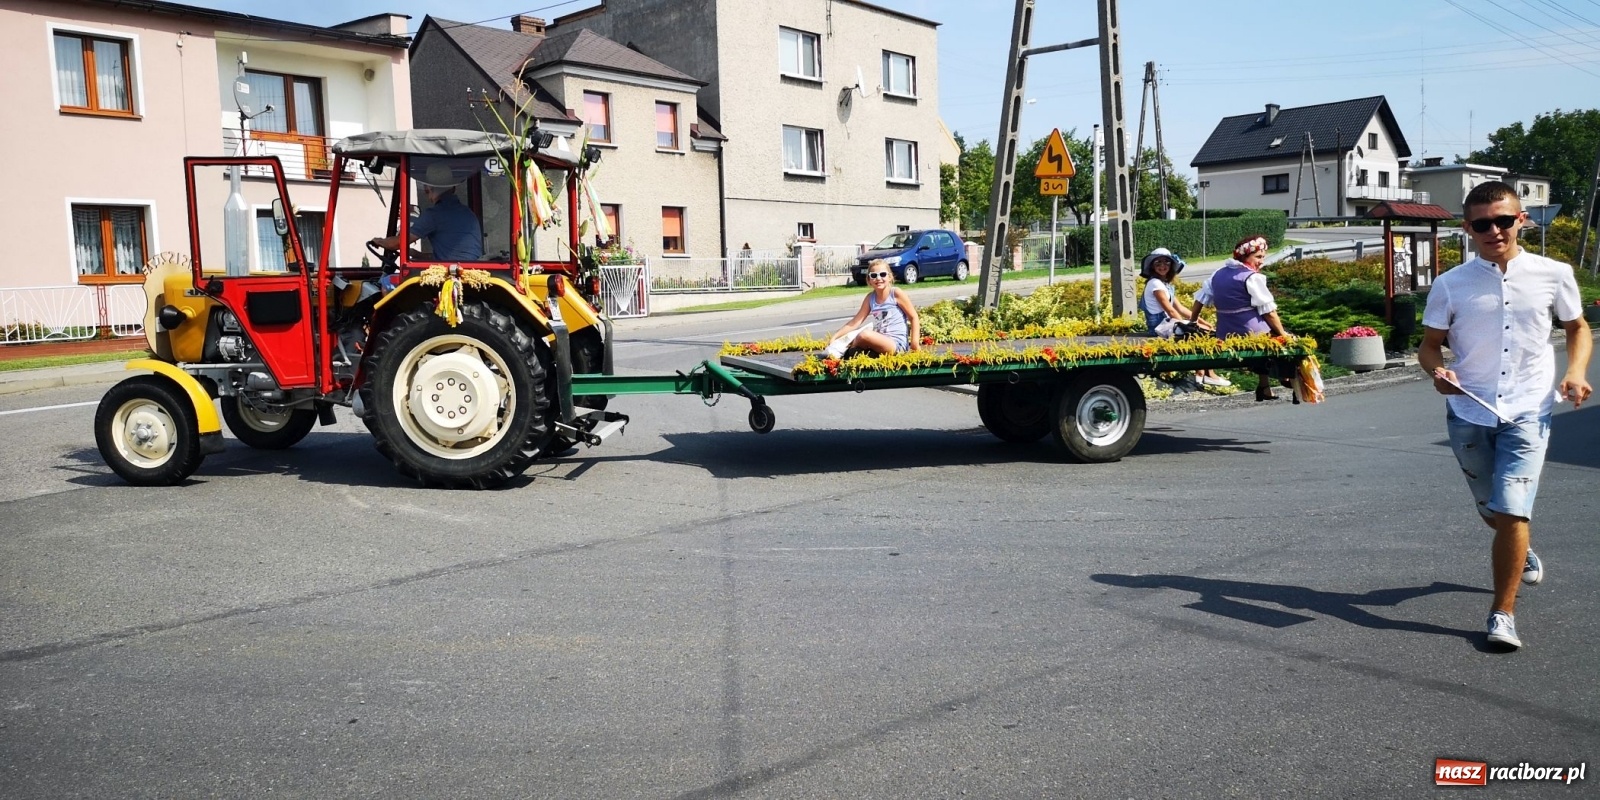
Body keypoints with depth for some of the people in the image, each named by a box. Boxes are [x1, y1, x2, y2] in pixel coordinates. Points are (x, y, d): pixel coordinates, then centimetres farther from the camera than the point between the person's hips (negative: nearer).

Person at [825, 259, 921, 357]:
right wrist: (835, 337, -5)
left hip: (897, 345, -7)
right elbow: (855, 322, 6)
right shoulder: (870, 298, 8)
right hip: (880, 342, 7)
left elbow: (914, 317, -2)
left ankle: (848, 349, -5)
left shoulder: (896, 293, -7)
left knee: (865, 335, -26)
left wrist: (915, 343, -12)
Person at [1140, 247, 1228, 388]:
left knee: (1203, 331, 3)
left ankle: (1202, 373, 0)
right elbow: (1170, 310, -16)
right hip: (1160, 325, -9)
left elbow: (1180, 308, 14)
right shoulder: (1155, 283, -13)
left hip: (1167, 323, 9)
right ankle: (1207, 374, -1)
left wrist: (1199, 321, 5)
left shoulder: (1166, 284, 16)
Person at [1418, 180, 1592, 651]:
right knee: (1493, 513, 17)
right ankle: (1520, 552, 53)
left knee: (1511, 511, -14)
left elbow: (1577, 329, 13)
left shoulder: (1553, 275, -1)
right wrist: (1437, 371, -17)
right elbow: (1430, 345, 5)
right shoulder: (1450, 285, -3)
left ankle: (1503, 613, -1)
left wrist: (1576, 372, -4)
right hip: (1469, 414, 2)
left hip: (1527, 415, -2)